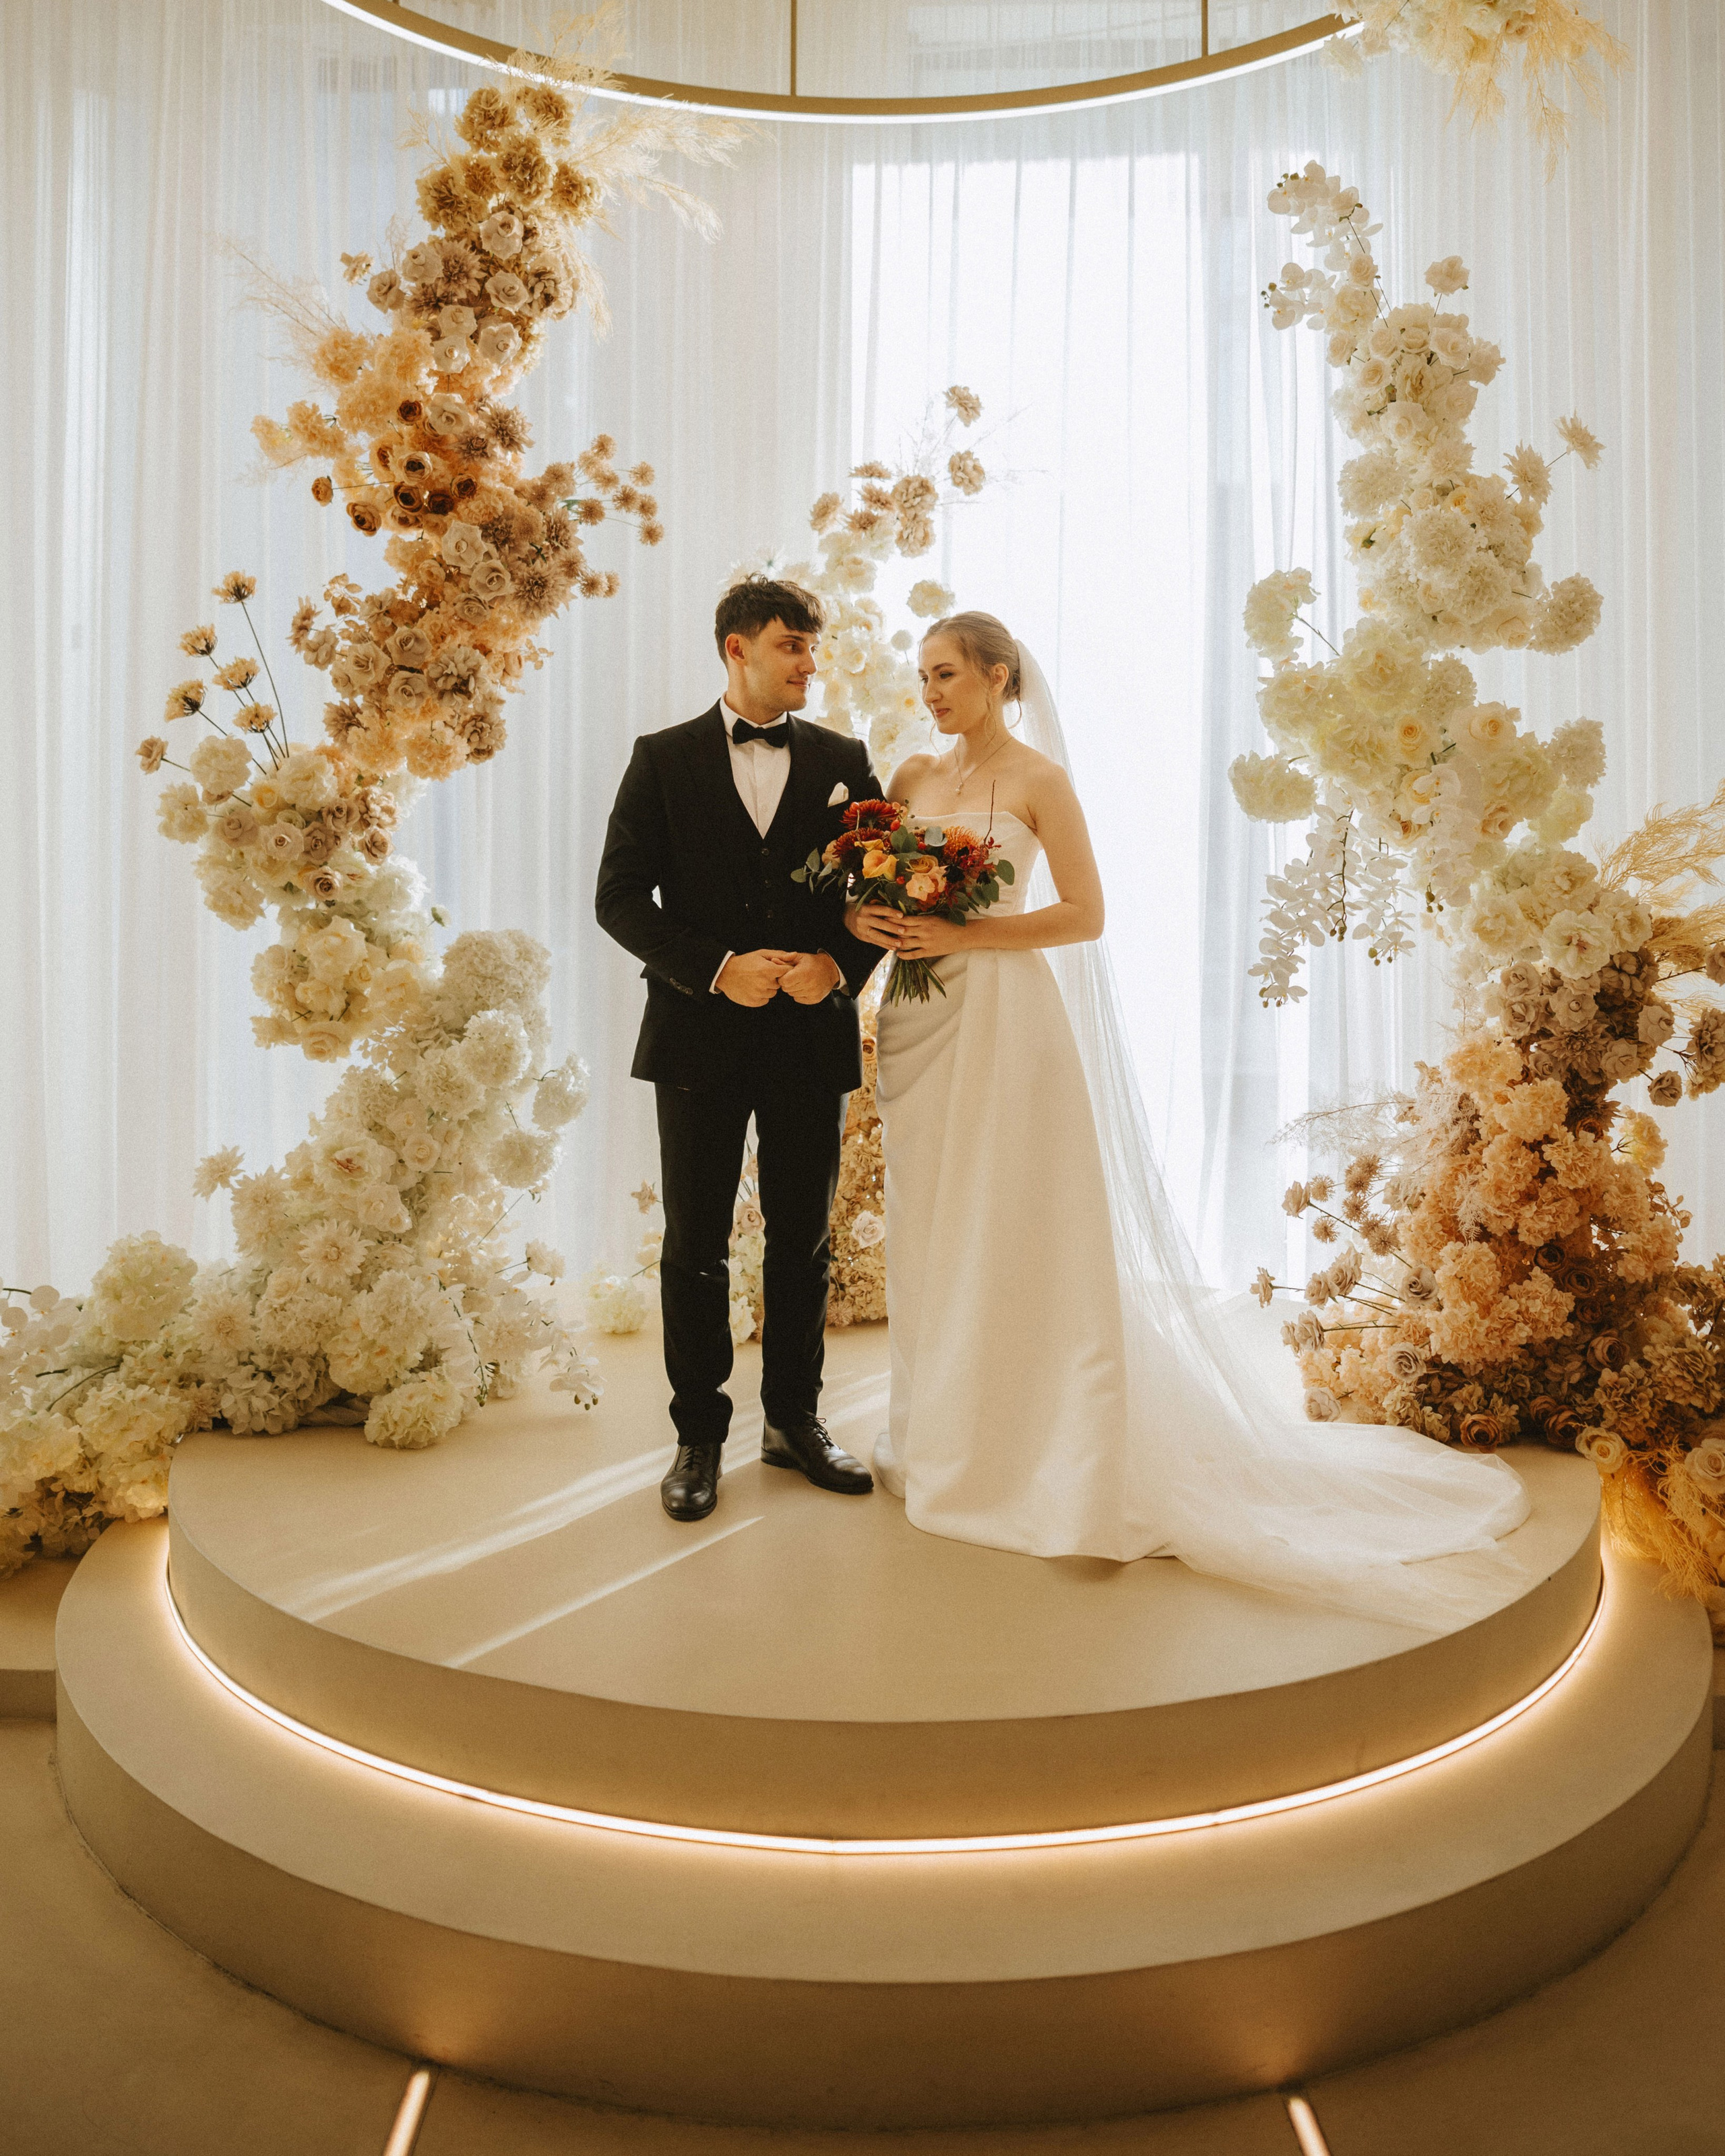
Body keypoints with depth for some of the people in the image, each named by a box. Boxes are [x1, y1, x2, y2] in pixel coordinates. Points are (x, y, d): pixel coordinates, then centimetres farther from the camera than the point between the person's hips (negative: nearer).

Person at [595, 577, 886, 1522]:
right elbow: (620, 896, -4)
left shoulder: (843, 761, 7)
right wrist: (718, 970, -16)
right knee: (696, 1247, 6)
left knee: (804, 1239, 11)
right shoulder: (663, 759, 2)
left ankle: (795, 1419, 26)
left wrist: (840, 964, -11)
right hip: (701, 1037, -2)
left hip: (812, 1034, 2)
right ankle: (699, 1434, 19)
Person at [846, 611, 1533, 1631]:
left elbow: (1084, 914, -10)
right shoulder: (911, 778, 12)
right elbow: (869, 892, 17)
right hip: (922, 1022, 6)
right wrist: (868, 922, -6)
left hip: (1005, 1020, -6)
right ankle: (942, 1439, 24)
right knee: (930, 1232, 11)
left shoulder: (1038, 779, -5)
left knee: (1015, 1233, -2)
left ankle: (1035, 1446, 11)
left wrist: (962, 937, -17)